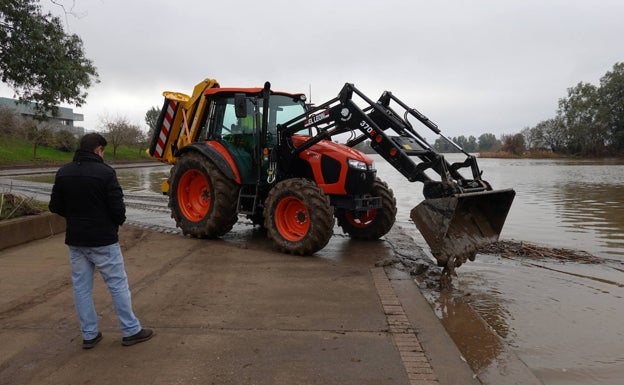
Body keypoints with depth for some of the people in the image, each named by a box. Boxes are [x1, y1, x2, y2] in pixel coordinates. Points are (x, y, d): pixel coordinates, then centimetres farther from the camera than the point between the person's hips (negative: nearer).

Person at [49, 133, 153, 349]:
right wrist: (118, 222, 4)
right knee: (117, 284, 4)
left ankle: (89, 335, 21)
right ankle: (131, 331, 12)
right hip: (103, 240, -5)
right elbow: (118, 208, -17)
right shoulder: (105, 172, -16)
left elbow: (55, 207, 7)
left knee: (81, 286, 13)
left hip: (75, 240, 6)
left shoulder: (63, 172, 3)